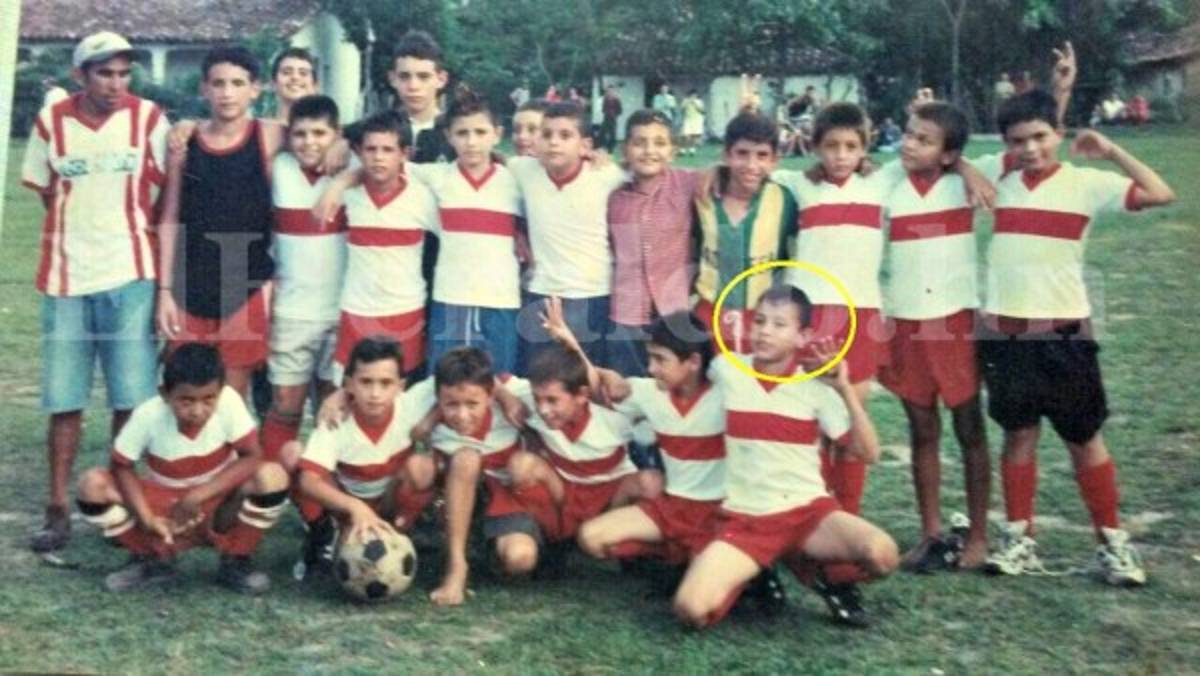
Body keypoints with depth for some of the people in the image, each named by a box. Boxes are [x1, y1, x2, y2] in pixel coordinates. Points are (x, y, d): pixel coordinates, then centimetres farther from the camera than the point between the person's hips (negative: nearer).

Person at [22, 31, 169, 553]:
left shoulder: (148, 118, -2)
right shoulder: (51, 121, 2)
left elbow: (167, 193, 6)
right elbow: (47, 192, 12)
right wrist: (82, 224, 4)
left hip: (129, 275, -1)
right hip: (66, 276, 1)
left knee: (131, 400, -1)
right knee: (63, 400, 3)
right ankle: (58, 511, 11)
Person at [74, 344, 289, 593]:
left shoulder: (228, 401, -25)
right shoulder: (148, 415, -23)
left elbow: (252, 456, -24)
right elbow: (120, 467, -12)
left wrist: (199, 496, -29)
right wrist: (147, 519, -24)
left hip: (217, 502, -1)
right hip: (162, 505, 1)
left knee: (272, 476, -30)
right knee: (92, 484, -22)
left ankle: (235, 562, -5)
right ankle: (152, 559, 1)